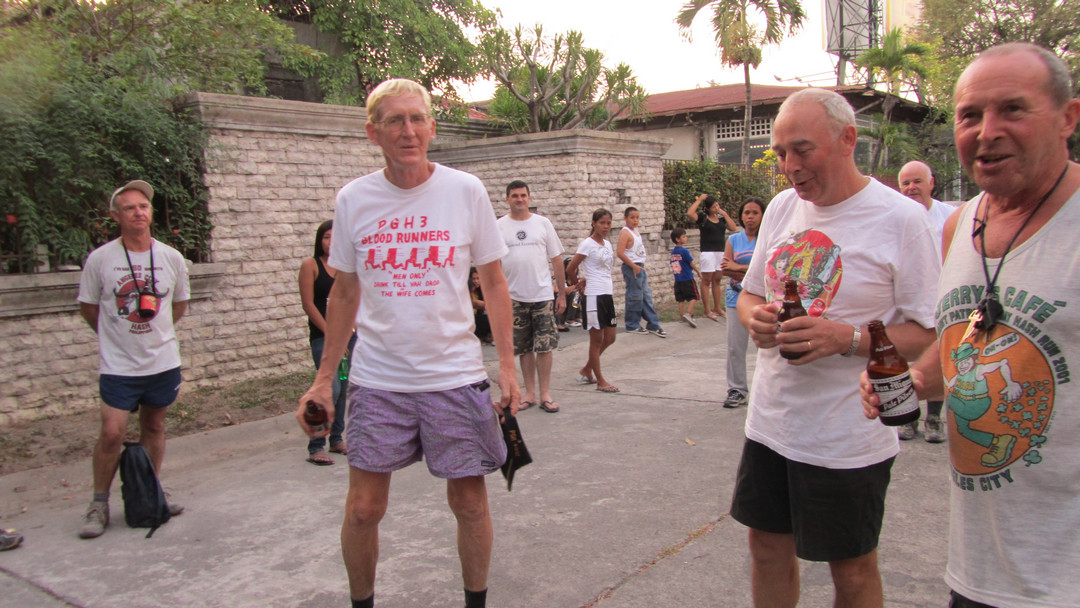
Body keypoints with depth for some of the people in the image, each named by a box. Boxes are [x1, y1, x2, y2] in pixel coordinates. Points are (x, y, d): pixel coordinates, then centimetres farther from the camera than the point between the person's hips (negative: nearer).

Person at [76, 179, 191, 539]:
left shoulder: (172, 258, 1)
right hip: (118, 365, -3)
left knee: (154, 427, 13)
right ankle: (99, 505, 10)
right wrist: (117, 334, 9)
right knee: (112, 432, -8)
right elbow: (88, 307, 6)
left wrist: (155, 331, 11)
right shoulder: (100, 259, -7)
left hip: (163, 360, 3)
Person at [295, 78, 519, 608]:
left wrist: (507, 365, -3)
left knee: (469, 500, 8)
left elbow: (493, 283, 3)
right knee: (363, 507, 5)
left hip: (455, 375, -1)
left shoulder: (465, 191, -3)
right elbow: (344, 293, 10)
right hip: (376, 379, 1)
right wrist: (324, 378, 8)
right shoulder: (353, 199, 1)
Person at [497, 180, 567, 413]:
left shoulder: (543, 223, 5)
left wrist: (562, 293, 4)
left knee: (544, 347, 0)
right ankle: (530, 393, 19)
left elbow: (556, 259, 7)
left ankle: (545, 394, 10)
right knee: (525, 348, 8)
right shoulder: (499, 227, 3)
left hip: (542, 295, 0)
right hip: (514, 297, 0)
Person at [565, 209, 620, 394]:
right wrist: (579, 285, 2)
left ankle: (586, 371, 26)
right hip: (594, 296, -8)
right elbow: (570, 269, -13)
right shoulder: (588, 244, -10)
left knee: (609, 338, 11)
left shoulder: (607, 244, 13)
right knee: (597, 340, 1)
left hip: (607, 295, 8)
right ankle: (600, 381, 10)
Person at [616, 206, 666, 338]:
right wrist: (633, 266, -20)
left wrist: (641, 267, 18)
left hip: (640, 267, 9)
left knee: (647, 296, 11)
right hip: (631, 268, -9)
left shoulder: (636, 231, 14)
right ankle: (632, 326, 9)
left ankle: (653, 325, 16)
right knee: (635, 297, -2)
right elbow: (620, 253, -23)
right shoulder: (625, 232, -14)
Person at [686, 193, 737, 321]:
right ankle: (707, 310, -1)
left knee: (717, 280, 12)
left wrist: (724, 214, -2)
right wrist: (699, 199, -13)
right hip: (708, 252, -5)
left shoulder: (721, 218, 11)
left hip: (721, 252, 6)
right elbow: (689, 213, -21)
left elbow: (733, 228, 0)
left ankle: (717, 308, 19)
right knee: (706, 281, -2)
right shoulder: (702, 218, -4)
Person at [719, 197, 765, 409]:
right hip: (738, 298, 3)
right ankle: (737, 390, 13)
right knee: (735, 347, 3)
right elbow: (725, 269, 2)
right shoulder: (734, 239, 12)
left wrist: (739, 268, -9)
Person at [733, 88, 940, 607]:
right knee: (768, 547, 18)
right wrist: (755, 317, -7)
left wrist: (847, 338, -27)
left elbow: (930, 333, -13)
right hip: (770, 421, 6)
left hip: (848, 438, -5)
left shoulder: (900, 218, -13)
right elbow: (750, 293, 16)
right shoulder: (782, 208, 6)